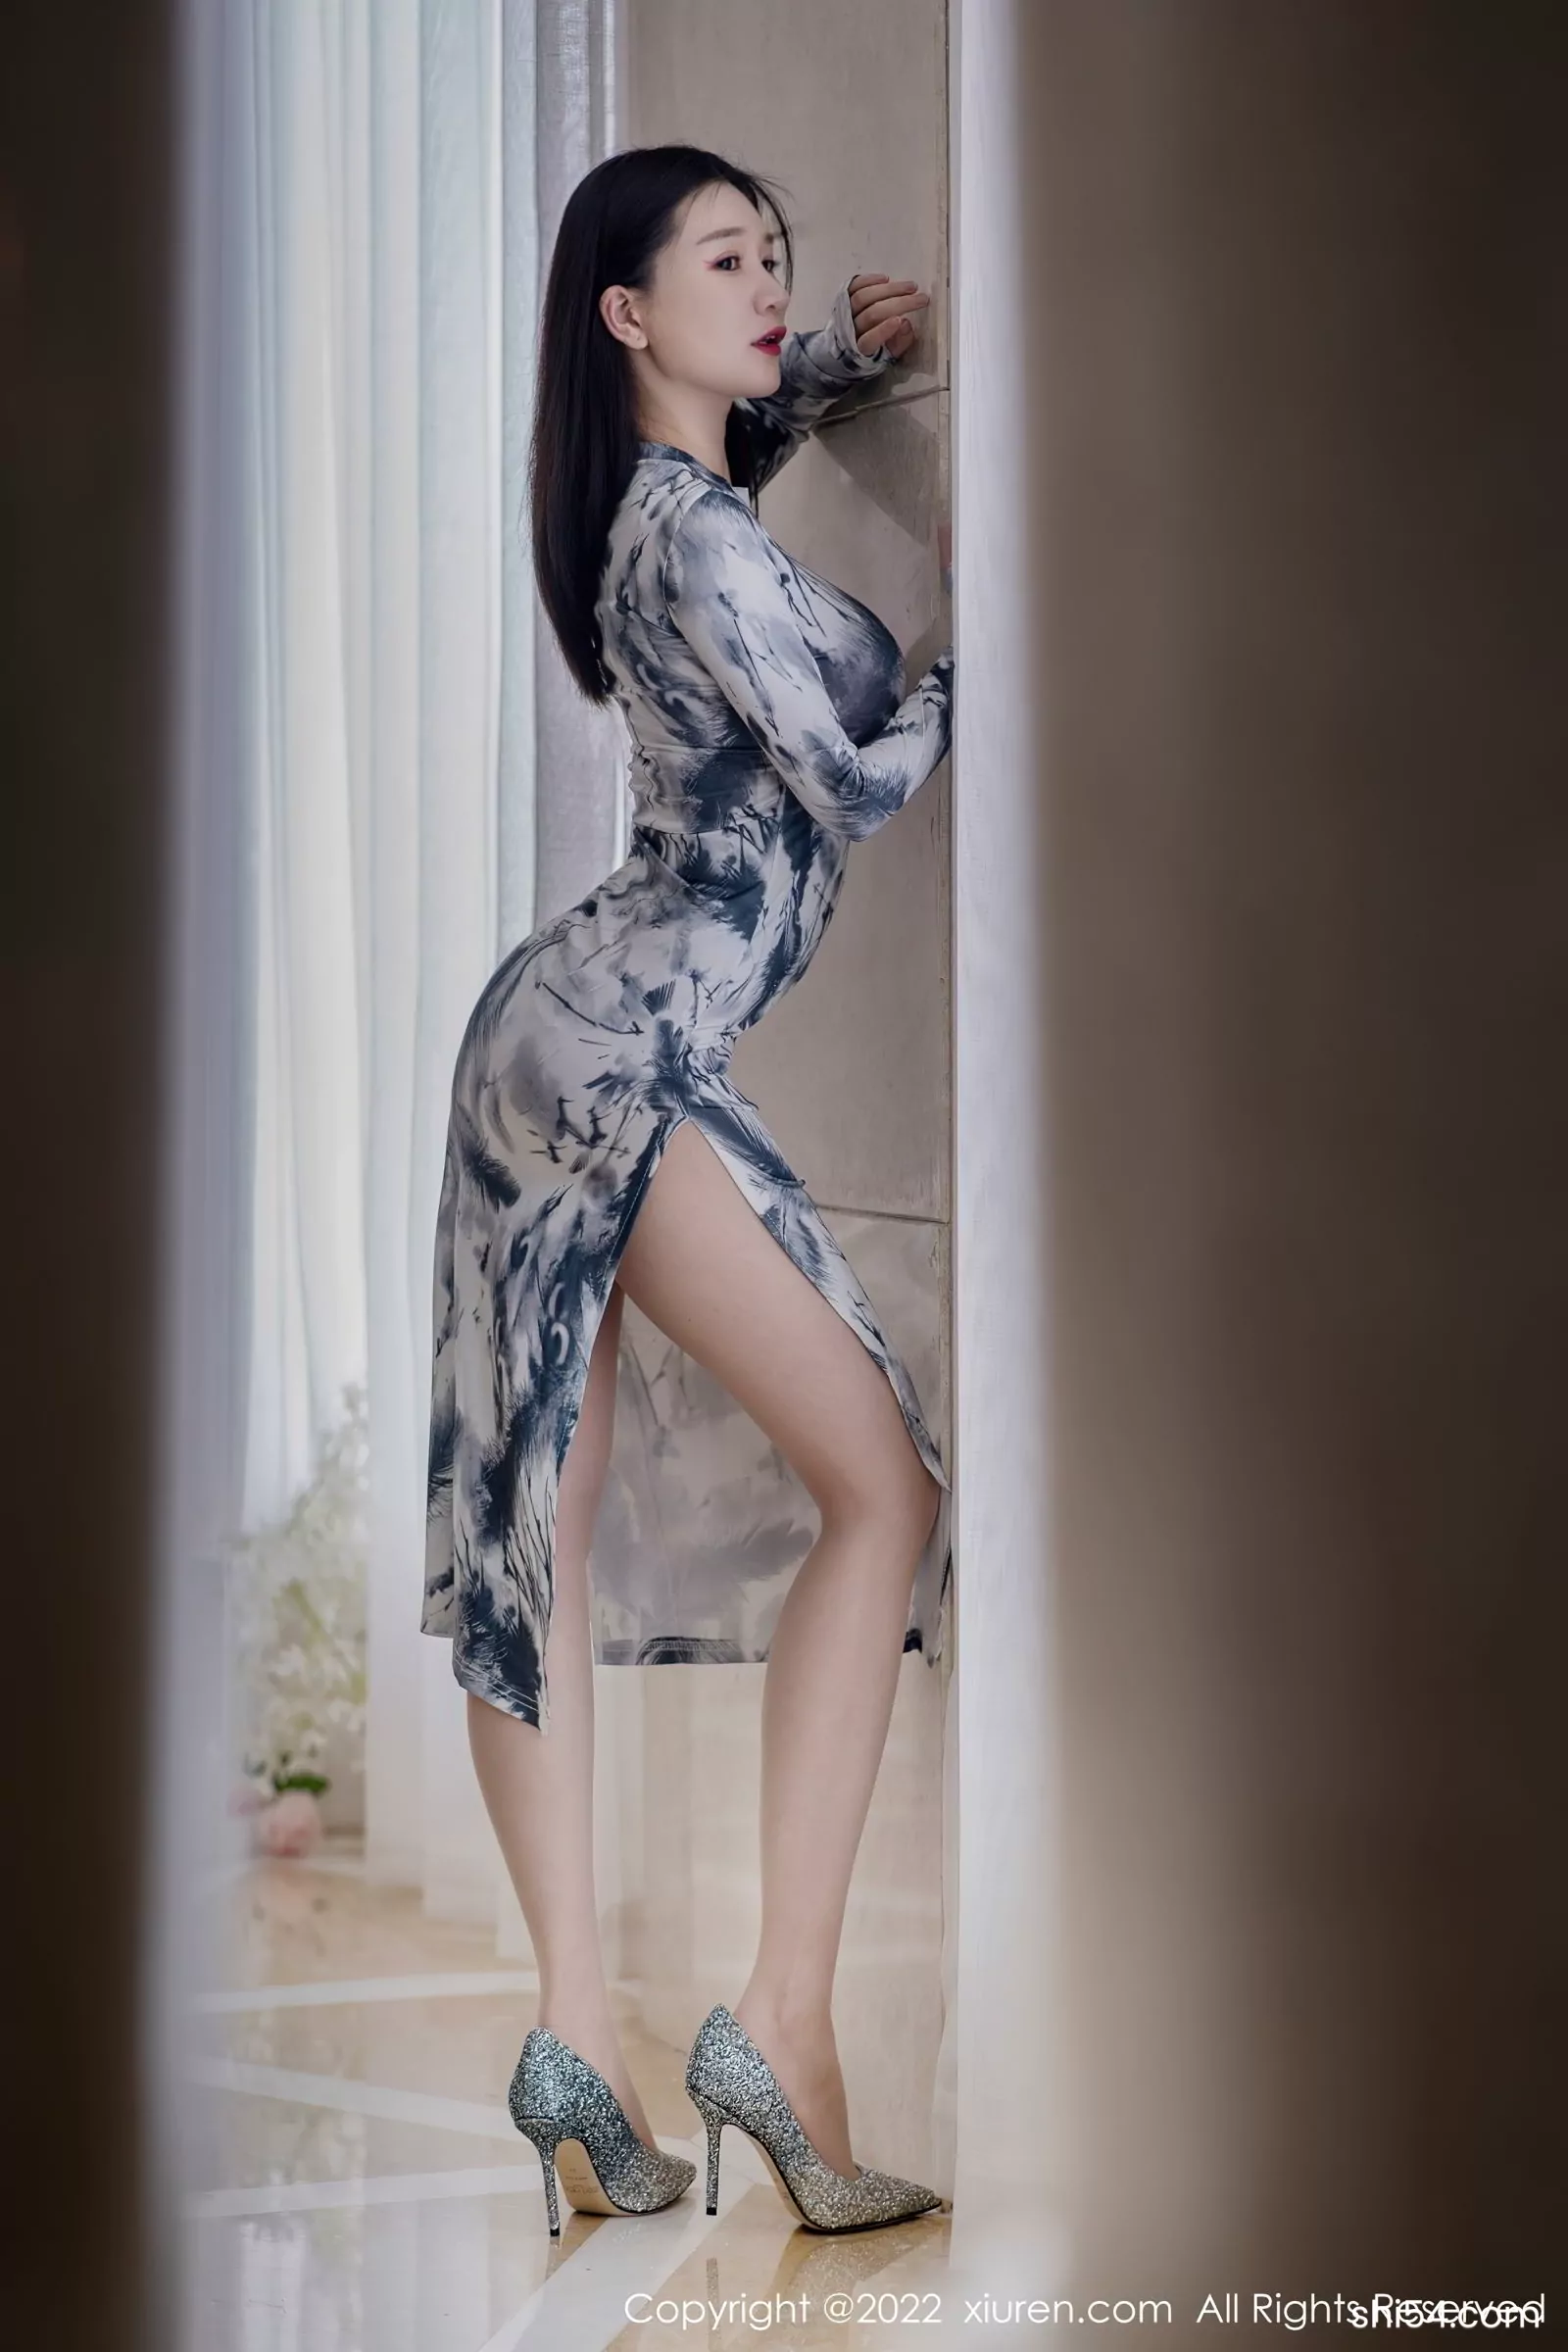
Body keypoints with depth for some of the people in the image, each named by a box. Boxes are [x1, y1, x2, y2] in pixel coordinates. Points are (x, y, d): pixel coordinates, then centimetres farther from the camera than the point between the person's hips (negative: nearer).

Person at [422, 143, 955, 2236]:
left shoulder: (668, 498, 17)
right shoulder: (699, 541, -11)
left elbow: (749, 410, 42)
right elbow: (860, 779, -12)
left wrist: (849, 351, 25)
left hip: (567, 1037, 10)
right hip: (619, 1049, -10)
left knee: (538, 1521, 3)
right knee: (882, 1479, -10)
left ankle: (577, 2034, 4)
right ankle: (781, 2026, -15)